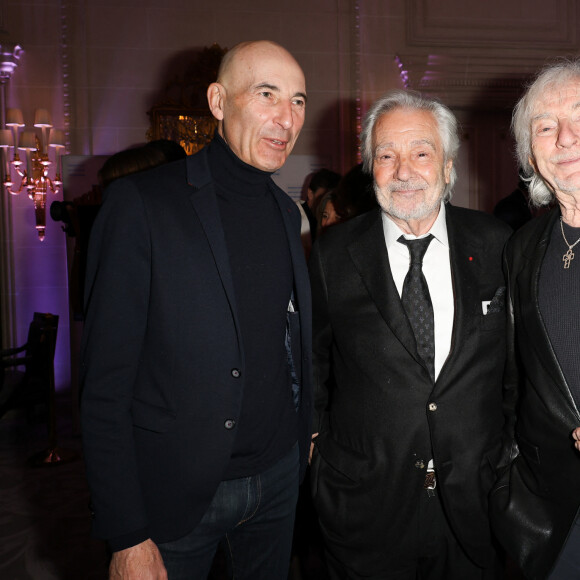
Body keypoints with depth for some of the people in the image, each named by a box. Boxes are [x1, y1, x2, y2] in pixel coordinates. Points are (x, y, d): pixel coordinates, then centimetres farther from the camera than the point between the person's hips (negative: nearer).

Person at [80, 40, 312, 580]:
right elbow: (104, 387, -16)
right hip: (176, 494, -5)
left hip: (278, 475, 6)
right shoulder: (141, 203, -15)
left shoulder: (286, 211, 4)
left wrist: (306, 433, 9)